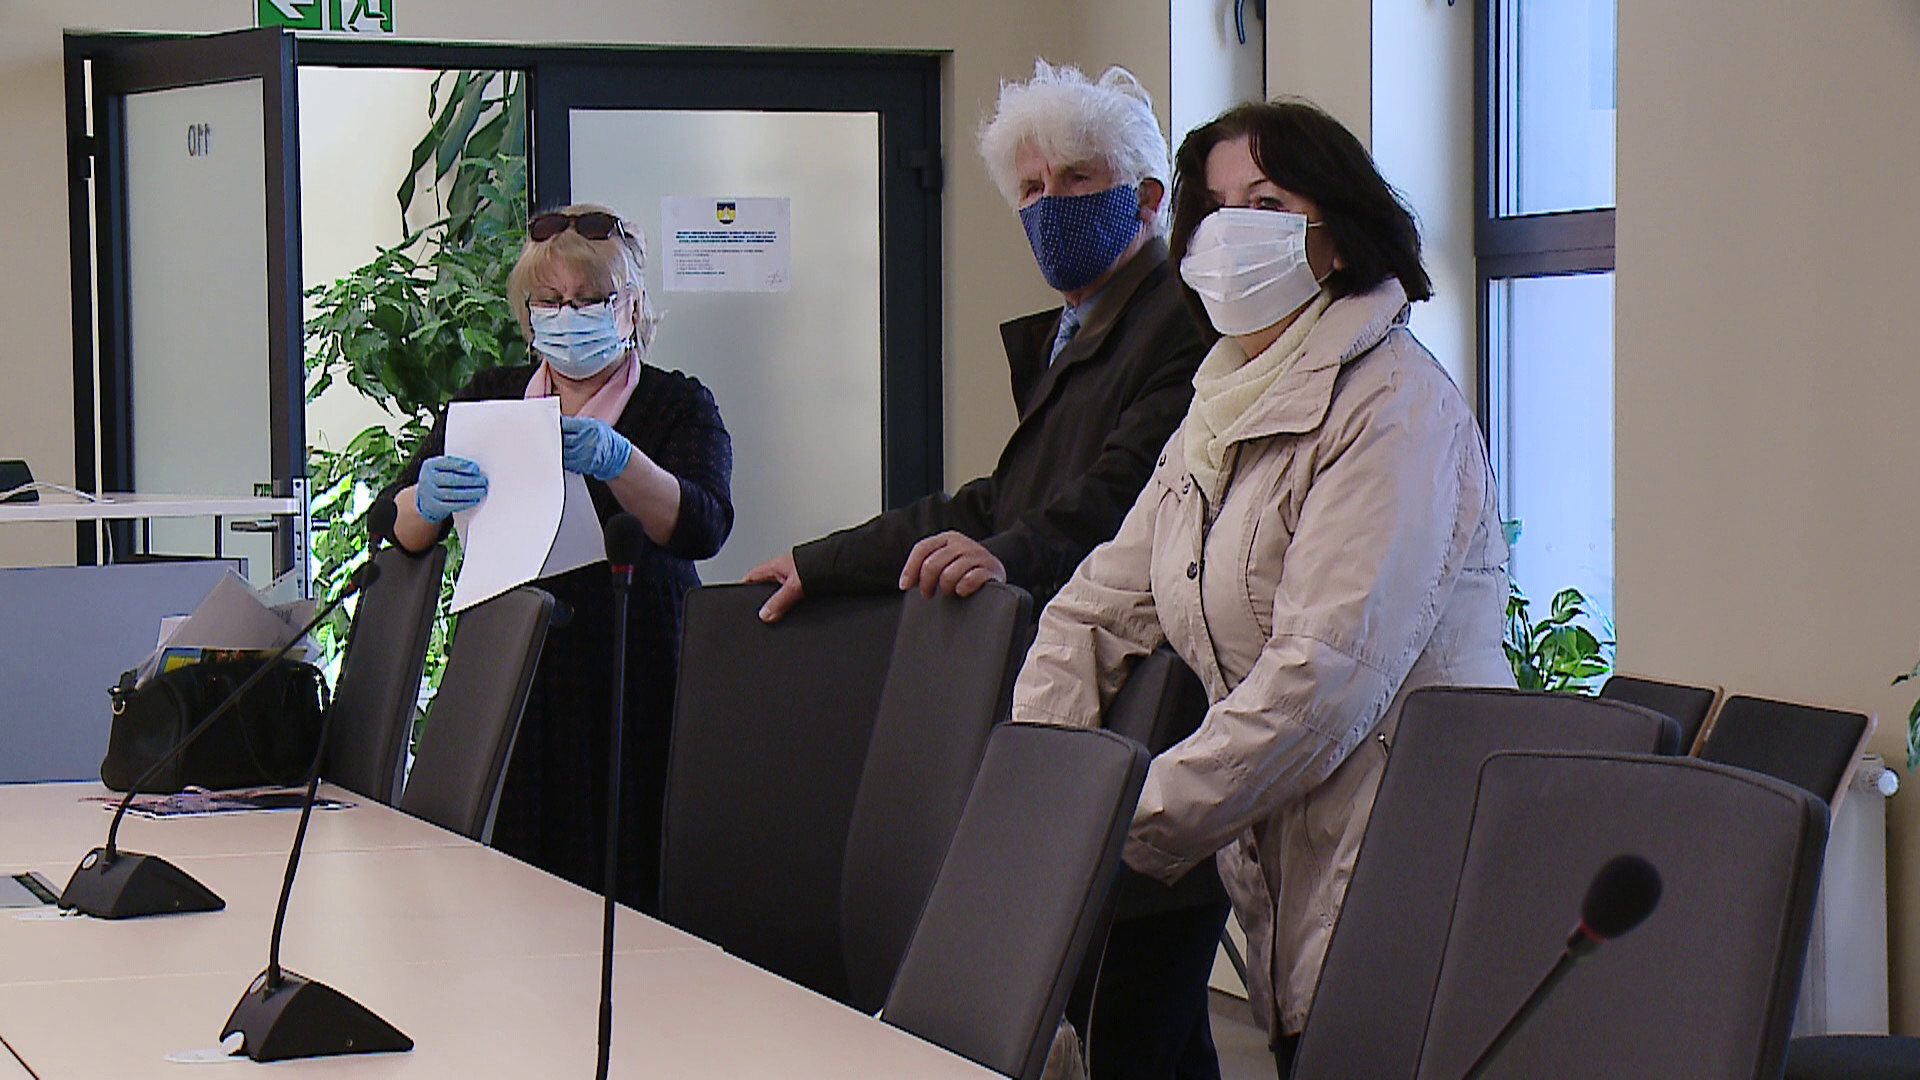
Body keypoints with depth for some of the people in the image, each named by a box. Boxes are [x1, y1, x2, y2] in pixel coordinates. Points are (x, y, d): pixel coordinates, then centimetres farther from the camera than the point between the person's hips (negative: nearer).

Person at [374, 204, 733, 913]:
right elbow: (396, 529, 7)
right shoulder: (488, 398, 16)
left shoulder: (677, 404, 8)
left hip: (631, 688, -2)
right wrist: (427, 502, -17)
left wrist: (617, 462, -29)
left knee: (618, 893, -12)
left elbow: (702, 526, -12)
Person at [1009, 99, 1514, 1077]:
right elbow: (1097, 610, 16)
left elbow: (1323, 677, -20)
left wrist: (1133, 831, -19)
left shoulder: (1394, 408, -11)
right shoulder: (1221, 416, 17)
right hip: (1277, 873, 8)